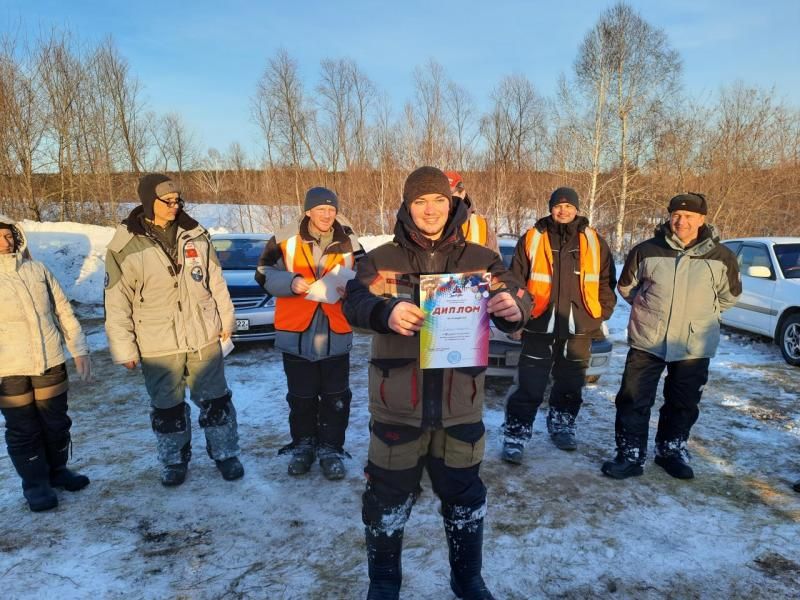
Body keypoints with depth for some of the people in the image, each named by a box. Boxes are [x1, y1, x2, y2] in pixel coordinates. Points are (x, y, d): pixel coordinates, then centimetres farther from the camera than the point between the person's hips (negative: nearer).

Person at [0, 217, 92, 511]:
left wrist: (79, 349, 3)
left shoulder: (37, 269, 2)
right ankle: (35, 483, 27)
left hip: (51, 363, 3)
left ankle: (58, 470, 36)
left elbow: (64, 311, 6)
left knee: (57, 423, 15)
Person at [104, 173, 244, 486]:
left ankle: (226, 454, 29)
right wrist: (124, 349, -7)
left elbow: (216, 282, 8)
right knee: (167, 408, 13)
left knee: (216, 401, 11)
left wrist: (226, 320, 10)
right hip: (158, 347, -2)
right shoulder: (126, 246, -9)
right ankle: (174, 461, 33)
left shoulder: (195, 235, 1)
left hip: (204, 338, 2)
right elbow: (117, 304, -6)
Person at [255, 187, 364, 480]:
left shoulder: (349, 243, 2)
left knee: (336, 397, 7)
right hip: (296, 333, 0)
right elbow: (264, 274, 0)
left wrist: (349, 288, -15)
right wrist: (291, 282, -18)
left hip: (336, 334, 1)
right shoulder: (286, 241, -1)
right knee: (301, 396, 13)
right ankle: (303, 445, 32)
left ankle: (330, 448, 24)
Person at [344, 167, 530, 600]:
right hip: (398, 405, -1)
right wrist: (385, 311, -37)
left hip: (459, 405, 2)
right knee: (388, 500, 14)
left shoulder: (479, 259, 3)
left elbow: (514, 299, -5)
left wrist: (513, 307, -29)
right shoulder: (382, 259, -1)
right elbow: (355, 301, -15)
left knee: (465, 498, 19)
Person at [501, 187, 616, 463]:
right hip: (539, 326, -3)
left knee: (571, 385, 17)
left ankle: (562, 427, 37)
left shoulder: (594, 242, 7)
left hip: (579, 328, 3)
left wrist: (601, 314, 6)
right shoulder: (532, 239, -1)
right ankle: (515, 437, 8)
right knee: (529, 387, -3)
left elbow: (606, 281, 13)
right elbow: (516, 280, 2)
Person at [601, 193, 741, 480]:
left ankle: (672, 451, 34)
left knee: (683, 404, 14)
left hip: (694, 346, 1)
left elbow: (729, 295, 14)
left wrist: (701, 313, 9)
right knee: (633, 401, 1)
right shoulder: (646, 251, -5)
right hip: (646, 341, -1)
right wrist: (649, 308, 8)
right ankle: (630, 457, 14)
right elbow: (626, 286, 11)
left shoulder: (721, 257, -4)